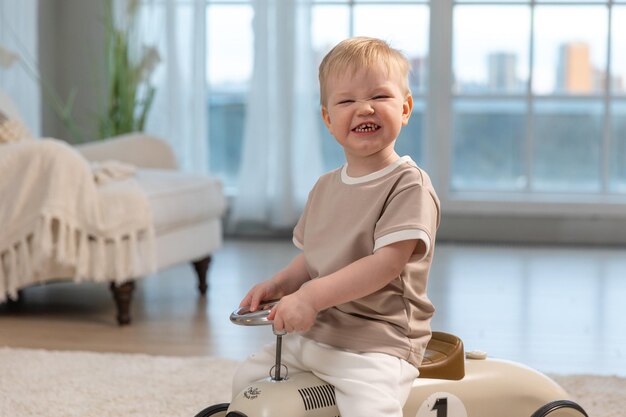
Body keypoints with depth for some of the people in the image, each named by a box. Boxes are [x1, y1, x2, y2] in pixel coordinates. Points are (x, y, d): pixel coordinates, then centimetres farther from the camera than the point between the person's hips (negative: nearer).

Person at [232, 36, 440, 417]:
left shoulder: (410, 185, -12)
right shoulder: (326, 187, 13)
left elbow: (388, 261, -23)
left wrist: (312, 295, -29)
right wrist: (279, 284, -1)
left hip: (376, 344, -8)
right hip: (310, 335, 8)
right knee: (248, 379, 16)